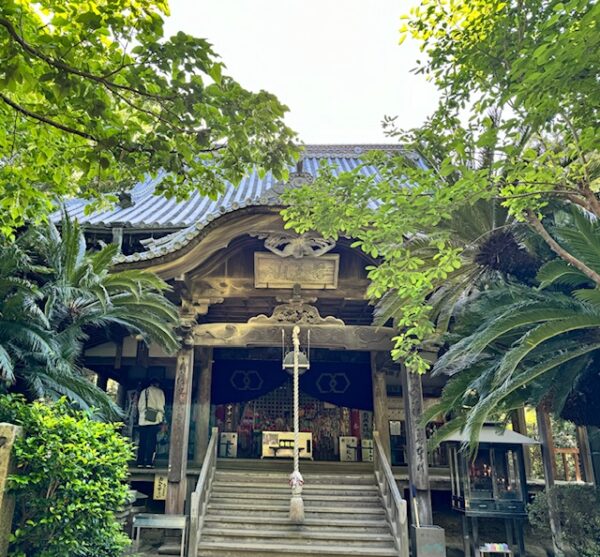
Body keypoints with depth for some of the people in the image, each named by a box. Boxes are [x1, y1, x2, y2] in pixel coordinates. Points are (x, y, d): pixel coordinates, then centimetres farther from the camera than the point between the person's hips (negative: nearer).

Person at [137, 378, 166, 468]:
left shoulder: (144, 391, 16)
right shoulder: (159, 392, 6)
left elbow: (139, 405, 13)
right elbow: (161, 406, 0)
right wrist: (162, 418, 4)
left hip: (143, 420, 3)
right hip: (154, 419, -3)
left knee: (142, 441, 7)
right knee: (151, 441, -2)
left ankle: (140, 462, 5)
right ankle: (149, 462, -6)